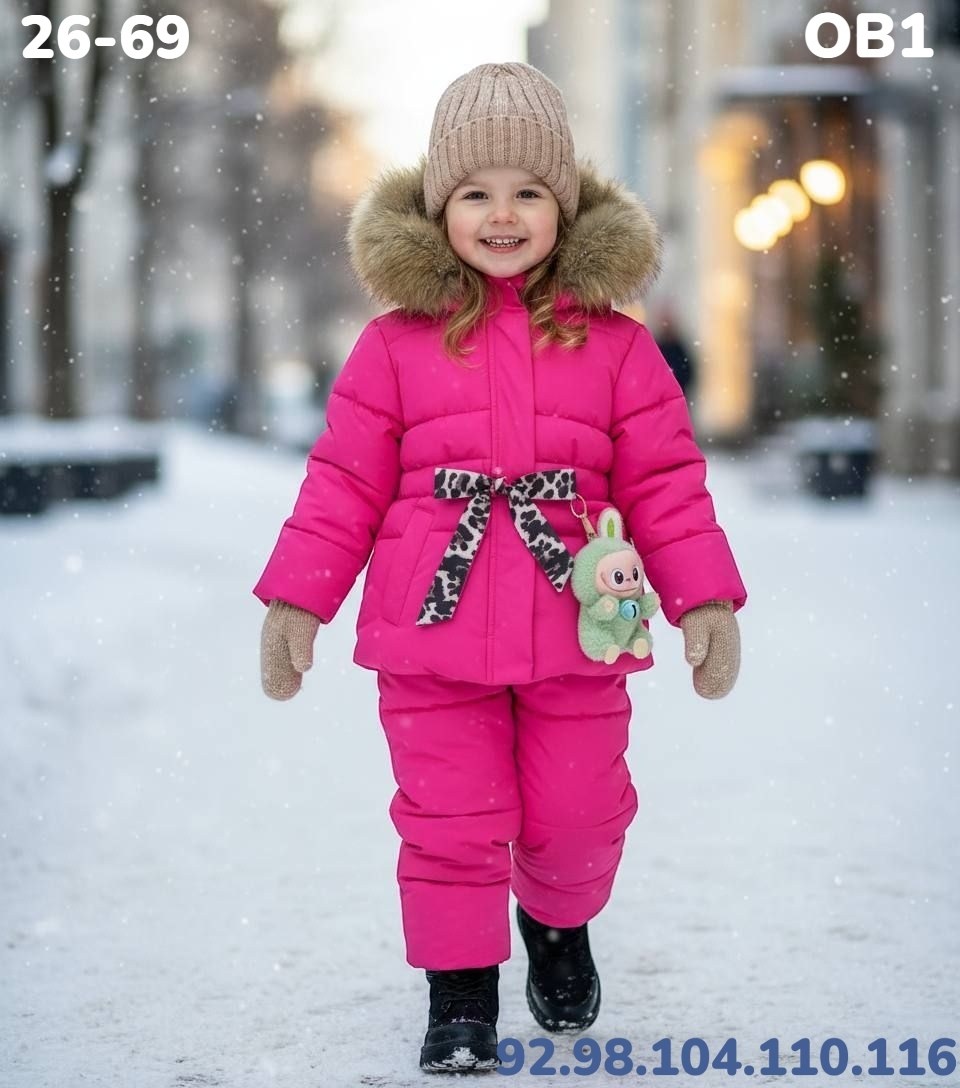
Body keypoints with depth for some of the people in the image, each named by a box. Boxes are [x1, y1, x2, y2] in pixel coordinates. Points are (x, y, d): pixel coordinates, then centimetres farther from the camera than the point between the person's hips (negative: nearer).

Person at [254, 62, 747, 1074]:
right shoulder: (397, 342, 1)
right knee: (449, 821, 2)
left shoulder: (612, 342, 3)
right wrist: (296, 600, 1)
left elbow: (666, 479, 3)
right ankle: (460, 990, 21)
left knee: (578, 818, 8)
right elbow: (345, 480, 3)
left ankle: (558, 924, 40)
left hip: (576, 641, 1)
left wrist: (705, 599, -3)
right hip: (432, 640, -1)